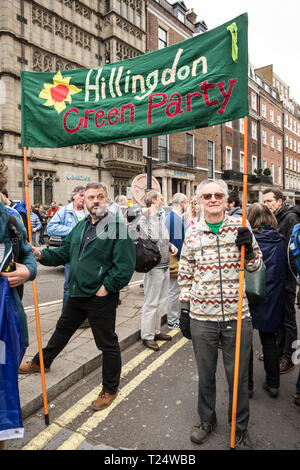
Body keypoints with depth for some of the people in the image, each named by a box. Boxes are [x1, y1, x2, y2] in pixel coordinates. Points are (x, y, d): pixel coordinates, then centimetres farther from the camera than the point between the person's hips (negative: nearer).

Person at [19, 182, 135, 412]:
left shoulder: (117, 226, -15)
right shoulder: (80, 226, 10)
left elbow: (125, 265, -20)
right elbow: (64, 252, 13)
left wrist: (106, 287, -18)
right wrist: (42, 254, -2)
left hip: (101, 297, -7)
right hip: (76, 293, 8)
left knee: (108, 343, 8)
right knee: (62, 330, 28)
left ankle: (110, 389, 28)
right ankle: (41, 362, 53)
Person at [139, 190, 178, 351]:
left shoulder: (160, 217, 15)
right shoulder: (144, 219, -13)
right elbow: (151, 239, -29)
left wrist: (171, 245, 5)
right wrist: (152, 217, -23)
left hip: (165, 266, 9)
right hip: (154, 267, -9)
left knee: (160, 301, 18)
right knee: (151, 303, 1)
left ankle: (156, 331, 32)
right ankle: (147, 336, 14)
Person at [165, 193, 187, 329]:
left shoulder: (170, 216, 15)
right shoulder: (176, 218, -18)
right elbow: (178, 242, -21)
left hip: (172, 260, 11)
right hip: (175, 260, -11)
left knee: (174, 290, 18)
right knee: (174, 290, -1)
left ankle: (175, 317, 30)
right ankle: (172, 321, 10)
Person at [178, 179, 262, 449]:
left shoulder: (240, 226, -1)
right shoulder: (192, 232, 1)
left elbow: (255, 267, 4)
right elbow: (185, 273, 7)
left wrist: (249, 248, -17)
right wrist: (184, 306, 5)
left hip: (237, 315, -1)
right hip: (201, 317, 1)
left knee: (238, 376, 13)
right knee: (205, 374, 18)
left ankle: (240, 428, 38)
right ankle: (207, 420, 43)